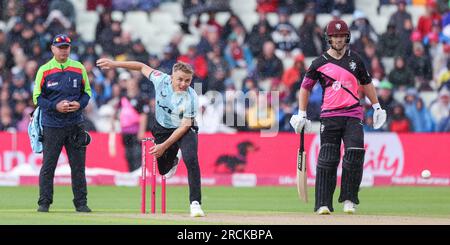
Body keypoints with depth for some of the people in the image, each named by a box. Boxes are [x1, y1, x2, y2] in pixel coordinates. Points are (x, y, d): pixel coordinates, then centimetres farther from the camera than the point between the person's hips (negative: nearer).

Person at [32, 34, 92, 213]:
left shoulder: (79, 68, 7)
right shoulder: (44, 70, 0)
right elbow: (37, 97, -1)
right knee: (48, 166, 0)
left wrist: (80, 104, -7)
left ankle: (81, 203, 10)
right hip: (52, 125, -2)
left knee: (78, 165, 3)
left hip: (75, 124, 2)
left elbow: (87, 92, 14)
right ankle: (44, 203, 7)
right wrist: (56, 106, -15)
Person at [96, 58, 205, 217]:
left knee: (191, 159, -29)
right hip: (162, 130, 4)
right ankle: (173, 161, 49)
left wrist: (164, 146, -27)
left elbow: (185, 126, -25)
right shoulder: (161, 80, -19)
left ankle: (195, 203, -26)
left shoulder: (191, 98, -28)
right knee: (163, 169, 10)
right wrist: (114, 64, -3)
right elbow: (143, 67, -3)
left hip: (184, 131, -4)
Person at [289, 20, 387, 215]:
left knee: (355, 154, -13)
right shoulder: (320, 63, 2)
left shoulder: (354, 59, 10)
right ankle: (323, 204, -3)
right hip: (329, 116, -2)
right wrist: (301, 114, 3)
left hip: (353, 115, 2)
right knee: (327, 160, -6)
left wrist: (376, 106, 20)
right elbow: (305, 87, 9)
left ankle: (349, 199, -1)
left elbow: (366, 83, 22)